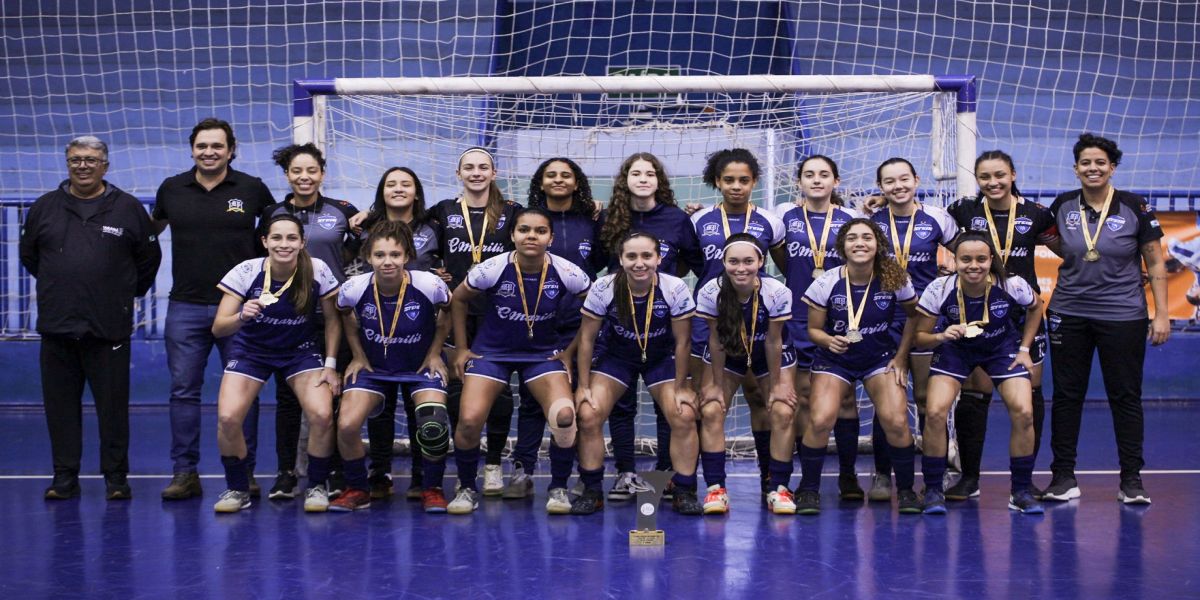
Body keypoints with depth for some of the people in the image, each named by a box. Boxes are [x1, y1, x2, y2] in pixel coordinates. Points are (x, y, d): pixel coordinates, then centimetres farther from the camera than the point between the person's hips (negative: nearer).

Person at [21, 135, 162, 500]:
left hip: (109, 329, -2)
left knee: (113, 407, 1)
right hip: (56, 328, 2)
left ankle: (116, 479, 11)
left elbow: (149, 259, 11)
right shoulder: (43, 208, 8)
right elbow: (29, 257, 20)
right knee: (61, 406, 6)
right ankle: (64, 479, 16)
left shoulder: (128, 209, 3)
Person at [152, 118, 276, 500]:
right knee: (183, 390, 3)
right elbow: (151, 228, 22)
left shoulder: (252, 189, 0)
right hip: (186, 306, 2)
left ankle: (245, 472, 12)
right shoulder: (172, 189, 5)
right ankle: (184, 473, 11)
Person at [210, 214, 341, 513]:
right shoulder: (246, 272, -22)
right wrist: (242, 316, -43)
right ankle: (237, 489, 4)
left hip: (301, 350, 0)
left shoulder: (318, 271, -20)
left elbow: (333, 318, -4)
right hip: (250, 350, 0)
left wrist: (330, 364, -10)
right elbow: (218, 328, -22)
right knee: (227, 418, -21)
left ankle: (317, 486, 3)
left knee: (322, 415, -22)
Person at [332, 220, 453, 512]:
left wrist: (434, 353, -2)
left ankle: (432, 489, 3)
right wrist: (358, 355, 3)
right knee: (346, 425, -18)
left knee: (434, 426, -25)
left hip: (421, 366, -2)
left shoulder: (430, 285, -24)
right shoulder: (353, 288, -19)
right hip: (372, 366, 2)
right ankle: (356, 490, 9)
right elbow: (347, 316, 6)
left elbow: (447, 313, -1)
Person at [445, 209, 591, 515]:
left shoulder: (566, 273, -16)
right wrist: (461, 349, 4)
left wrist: (571, 351, 2)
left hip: (543, 353, 0)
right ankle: (466, 488, 8)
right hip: (491, 352, 0)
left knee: (565, 415, -23)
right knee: (469, 420, -19)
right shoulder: (492, 269, -17)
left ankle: (558, 488, 2)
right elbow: (459, 300, 2)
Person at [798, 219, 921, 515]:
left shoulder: (896, 280, -13)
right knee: (820, 421, -21)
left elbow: (914, 316, 5)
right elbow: (814, 329, -5)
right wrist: (829, 341, -27)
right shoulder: (826, 284, -15)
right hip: (835, 359, -1)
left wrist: (901, 357, 0)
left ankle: (905, 489, 7)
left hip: (881, 357, 1)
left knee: (896, 422, -17)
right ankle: (808, 490, 1)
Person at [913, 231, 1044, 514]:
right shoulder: (939, 289, -27)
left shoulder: (1012, 286, -25)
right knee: (934, 412, -20)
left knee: (1023, 412, -18)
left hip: (1002, 347, 0)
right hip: (955, 349, 0)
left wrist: (1024, 348, -4)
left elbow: (1036, 307, -1)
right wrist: (941, 336, -37)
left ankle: (1021, 492, 3)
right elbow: (919, 336, -16)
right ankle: (933, 491, -2)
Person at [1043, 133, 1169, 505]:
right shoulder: (1062, 206, 2)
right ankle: (1063, 476, 15)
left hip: (1122, 316, -2)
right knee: (1066, 395, 6)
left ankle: (1131, 480, 12)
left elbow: (1155, 263, -1)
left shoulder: (1134, 208, -4)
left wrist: (1161, 314, -5)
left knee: (1126, 396, 2)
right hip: (1069, 314, 3)